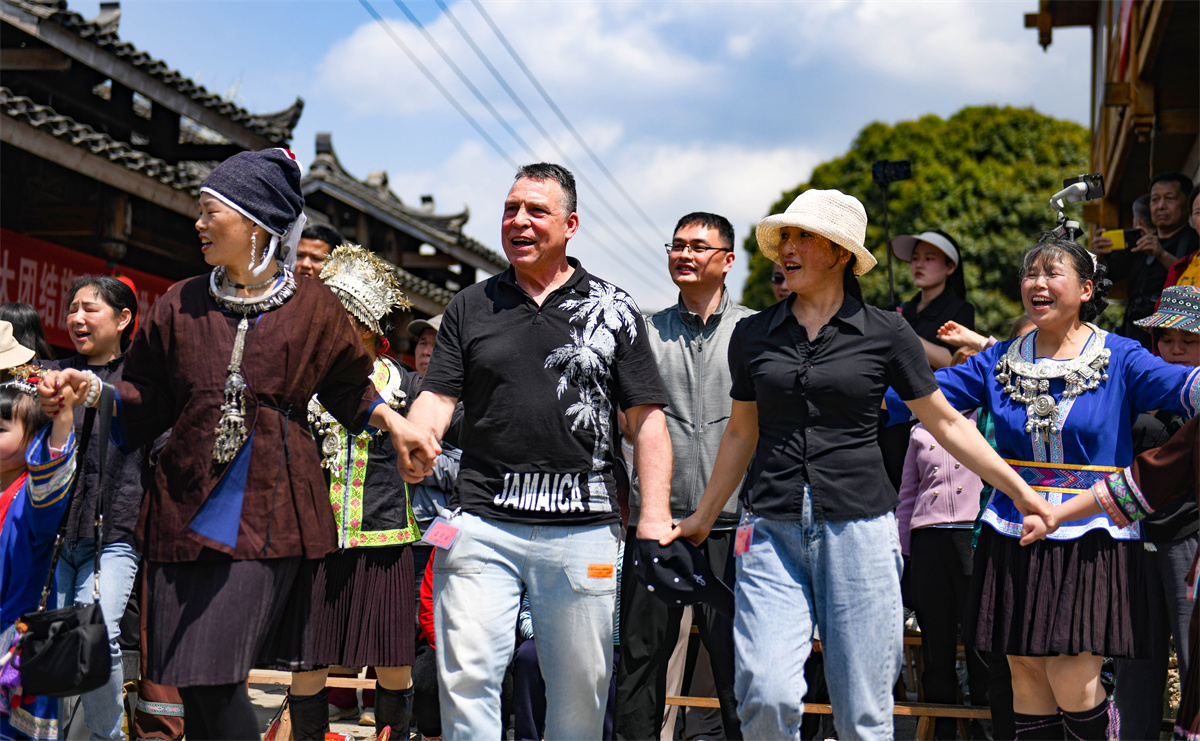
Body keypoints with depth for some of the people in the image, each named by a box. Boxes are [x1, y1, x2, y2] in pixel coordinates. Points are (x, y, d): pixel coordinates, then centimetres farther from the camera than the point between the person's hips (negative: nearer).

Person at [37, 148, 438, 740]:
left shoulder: (313, 308, 4)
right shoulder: (180, 307, 10)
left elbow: (347, 386, 18)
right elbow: (143, 403, 13)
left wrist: (392, 423, 5)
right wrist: (90, 389, -3)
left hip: (271, 513, -3)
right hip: (187, 509, 3)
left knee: (214, 679, -11)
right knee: (194, 687, 3)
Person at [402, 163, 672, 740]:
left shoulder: (613, 309, 8)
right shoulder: (470, 306, 13)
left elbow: (647, 419, 4)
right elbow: (438, 396, 6)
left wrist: (654, 519, -6)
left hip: (583, 529, 0)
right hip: (481, 525, 1)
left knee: (582, 683, 6)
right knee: (466, 676, -5)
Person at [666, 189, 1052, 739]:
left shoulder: (886, 334, 2)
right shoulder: (752, 336, 9)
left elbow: (947, 425, 9)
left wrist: (1024, 493, 7)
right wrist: (702, 518, 27)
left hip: (858, 529, -1)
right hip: (772, 530, 2)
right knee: (765, 694, -14)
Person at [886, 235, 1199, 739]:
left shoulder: (1119, 358, 1)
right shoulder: (998, 362, 10)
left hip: (1093, 538, -3)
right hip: (1014, 537, 3)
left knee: (1071, 680, -9)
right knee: (1026, 675, 7)